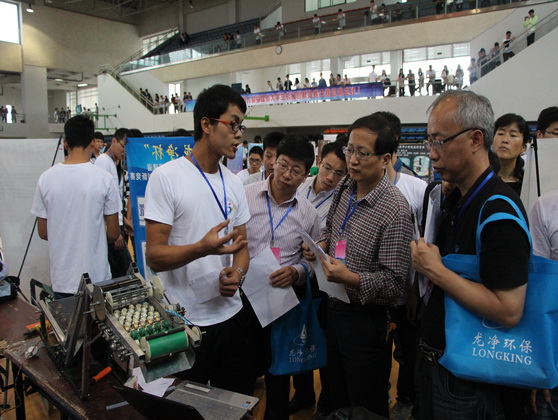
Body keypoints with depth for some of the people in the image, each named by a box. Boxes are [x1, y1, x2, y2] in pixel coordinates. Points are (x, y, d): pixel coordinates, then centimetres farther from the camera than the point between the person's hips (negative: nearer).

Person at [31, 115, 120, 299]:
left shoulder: (46, 178, -5)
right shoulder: (104, 179, -12)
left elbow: (43, 233, 4)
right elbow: (113, 234, -6)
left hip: (61, 279, 3)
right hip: (96, 277, -2)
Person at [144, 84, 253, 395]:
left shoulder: (234, 183, 8)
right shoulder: (166, 177, -12)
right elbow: (155, 257, -15)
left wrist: (238, 272, -10)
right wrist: (203, 248, -32)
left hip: (232, 314, 6)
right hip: (186, 321, -5)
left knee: (237, 403, 20)